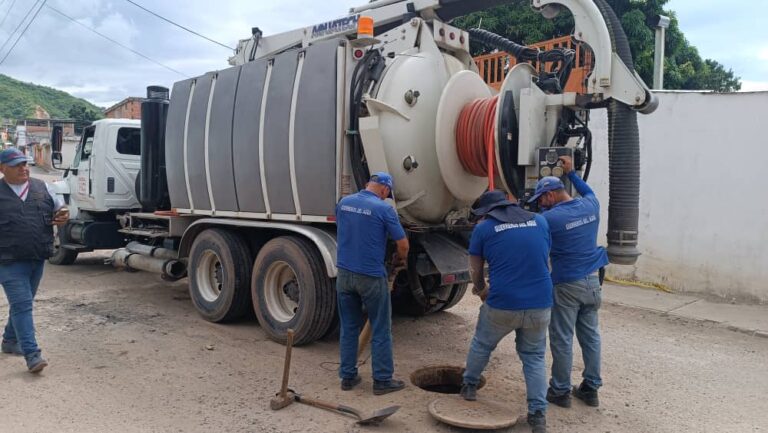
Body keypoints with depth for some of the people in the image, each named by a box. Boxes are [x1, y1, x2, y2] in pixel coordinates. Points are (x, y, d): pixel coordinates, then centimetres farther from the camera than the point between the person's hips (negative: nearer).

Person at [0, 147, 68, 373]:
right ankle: (32, 354, -10)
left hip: (37, 259, 5)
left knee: (22, 303, 18)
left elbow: (60, 207, 21)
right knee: (22, 305, -9)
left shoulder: (41, 188, 9)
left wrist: (63, 215, -2)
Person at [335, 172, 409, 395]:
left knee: (348, 328, 14)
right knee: (381, 330, 7)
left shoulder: (343, 203, 5)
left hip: (344, 274, 5)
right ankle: (382, 380, 13)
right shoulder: (384, 209, -12)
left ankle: (347, 376, 21)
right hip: (371, 277, -5)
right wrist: (400, 259, 11)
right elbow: (403, 244, -9)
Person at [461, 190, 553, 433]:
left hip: (502, 305, -2)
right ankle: (538, 413, 13)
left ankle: (469, 386, 41)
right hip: (540, 304, 3)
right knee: (534, 357, 18)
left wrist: (482, 291, 30)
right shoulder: (540, 221, 10)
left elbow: (475, 271, 10)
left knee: (481, 346, 23)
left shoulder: (483, 228, 1)